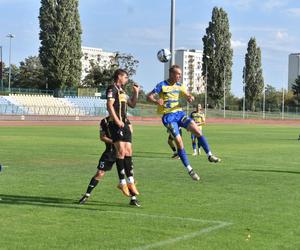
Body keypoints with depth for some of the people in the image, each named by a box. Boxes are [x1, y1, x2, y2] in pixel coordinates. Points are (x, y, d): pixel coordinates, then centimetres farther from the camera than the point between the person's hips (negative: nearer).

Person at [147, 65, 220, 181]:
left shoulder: (179, 86, 9)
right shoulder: (162, 85, -8)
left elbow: (188, 95, 17)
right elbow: (149, 96, -11)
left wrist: (190, 98, -8)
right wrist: (156, 101, -32)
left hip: (179, 113, 5)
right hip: (168, 116, -5)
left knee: (197, 131, -12)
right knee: (179, 142, -11)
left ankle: (210, 155, -2)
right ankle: (189, 169, -3)